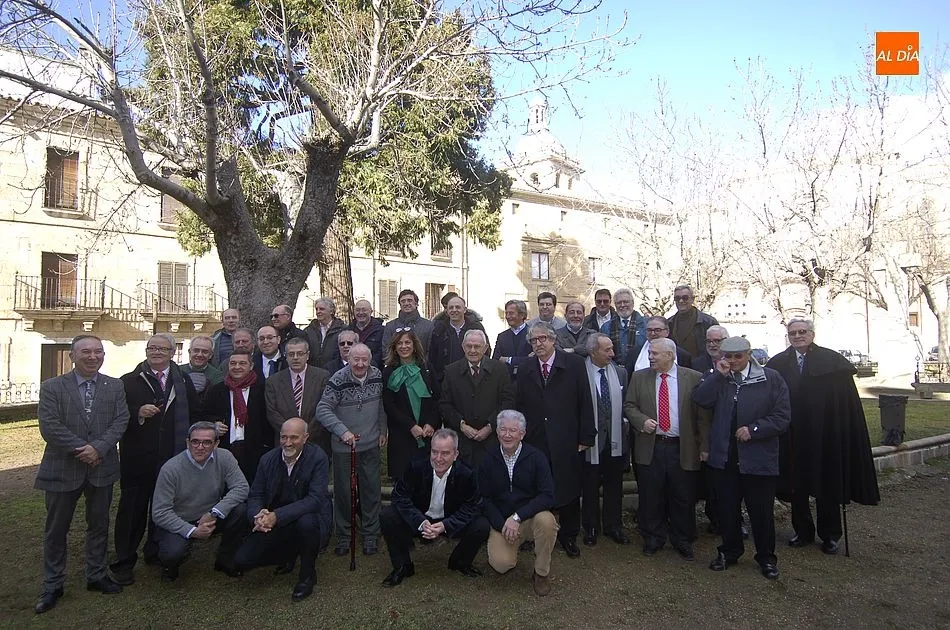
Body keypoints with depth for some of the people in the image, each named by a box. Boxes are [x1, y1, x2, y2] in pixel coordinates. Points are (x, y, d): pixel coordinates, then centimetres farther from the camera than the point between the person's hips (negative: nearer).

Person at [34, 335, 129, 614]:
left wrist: (98, 448, -18)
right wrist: (81, 450, -18)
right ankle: (53, 585, 27)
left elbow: (120, 421, -5)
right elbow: (49, 427, -12)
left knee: (99, 525, 14)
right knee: (56, 529, 11)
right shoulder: (52, 387, -5)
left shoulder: (115, 386, 1)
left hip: (102, 467, 2)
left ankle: (96, 576, 31)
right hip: (63, 468, -2)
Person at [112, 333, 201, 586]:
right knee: (132, 508, 5)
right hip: (138, 458, -2)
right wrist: (138, 413, -20)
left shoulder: (184, 382, 8)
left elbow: (196, 415, 9)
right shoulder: (129, 381, 1)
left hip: (172, 457, 2)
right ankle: (124, 562, 17)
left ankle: (156, 553, 31)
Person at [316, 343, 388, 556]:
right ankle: (343, 535, 28)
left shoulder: (377, 376, -3)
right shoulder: (338, 381, -16)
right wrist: (342, 431, -30)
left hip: (371, 444, 3)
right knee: (343, 491, 10)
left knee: (372, 490, 11)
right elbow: (323, 410, -20)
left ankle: (371, 534, 28)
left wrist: (383, 430, 11)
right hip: (343, 446, -3)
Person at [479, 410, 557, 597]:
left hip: (530, 517, 0)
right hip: (501, 521, 1)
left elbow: (547, 497, -15)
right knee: (501, 564, -23)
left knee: (546, 521, -34)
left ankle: (541, 573, -6)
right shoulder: (489, 460, -2)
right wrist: (502, 525, -14)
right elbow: (485, 499, 0)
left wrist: (517, 517, -23)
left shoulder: (536, 457, -8)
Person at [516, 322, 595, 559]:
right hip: (535, 442, 2)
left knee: (569, 490, 9)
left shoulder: (574, 365, -1)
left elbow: (585, 403, -3)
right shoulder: (525, 371, 8)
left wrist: (586, 437, -5)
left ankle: (569, 536, 29)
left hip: (567, 442, -1)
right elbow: (521, 408, 8)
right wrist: (522, 437, 3)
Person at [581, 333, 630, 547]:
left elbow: (626, 404, 12)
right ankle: (591, 528, 27)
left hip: (615, 439, 4)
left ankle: (614, 526, 32)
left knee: (614, 486, 16)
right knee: (590, 487, 11)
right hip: (591, 439, -4)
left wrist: (625, 423, 0)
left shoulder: (620, 372, 3)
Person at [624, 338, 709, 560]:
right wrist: (642, 421, -11)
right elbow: (629, 405, 9)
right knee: (651, 498, 10)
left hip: (683, 449, -1)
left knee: (683, 499, 10)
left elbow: (703, 414, -2)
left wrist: (704, 446, -6)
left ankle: (682, 541, 30)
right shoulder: (639, 377, 4)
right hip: (650, 448, 2)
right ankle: (653, 539, 29)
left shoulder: (694, 378, -3)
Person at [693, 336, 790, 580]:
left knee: (761, 511, 9)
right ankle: (729, 551, 34)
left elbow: (782, 417, -6)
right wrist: (719, 374, -15)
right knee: (727, 508, 14)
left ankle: (766, 557, 30)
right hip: (725, 456, 2)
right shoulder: (717, 379, 5)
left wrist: (753, 429, -16)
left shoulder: (771, 378, -2)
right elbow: (700, 399, -11)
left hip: (759, 457, -2)